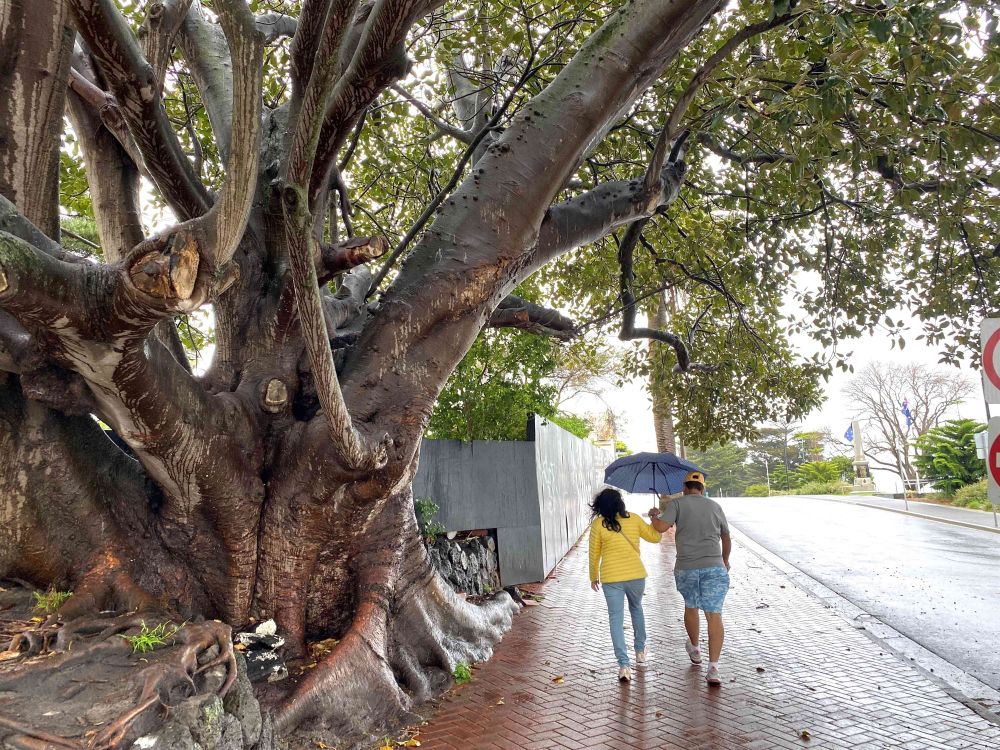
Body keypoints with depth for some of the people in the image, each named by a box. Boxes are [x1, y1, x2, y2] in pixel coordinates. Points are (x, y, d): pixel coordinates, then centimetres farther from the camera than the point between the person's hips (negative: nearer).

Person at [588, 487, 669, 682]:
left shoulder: (598, 524, -6)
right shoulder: (634, 519, -1)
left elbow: (594, 554, 0)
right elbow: (655, 537, 10)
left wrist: (594, 577, 14)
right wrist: (655, 520, 28)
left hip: (611, 578, -3)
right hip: (636, 574, 3)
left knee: (616, 619, 4)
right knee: (636, 609, 26)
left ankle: (624, 665, -3)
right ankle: (640, 651, 39)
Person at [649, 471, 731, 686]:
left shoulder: (677, 503, -1)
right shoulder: (715, 506, 10)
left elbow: (661, 526, -15)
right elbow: (726, 539, 21)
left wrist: (654, 515, 8)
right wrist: (725, 560, 39)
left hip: (686, 569, -1)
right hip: (714, 567, 1)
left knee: (690, 607, 21)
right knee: (714, 614, 0)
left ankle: (695, 650, 41)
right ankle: (713, 668, -7)